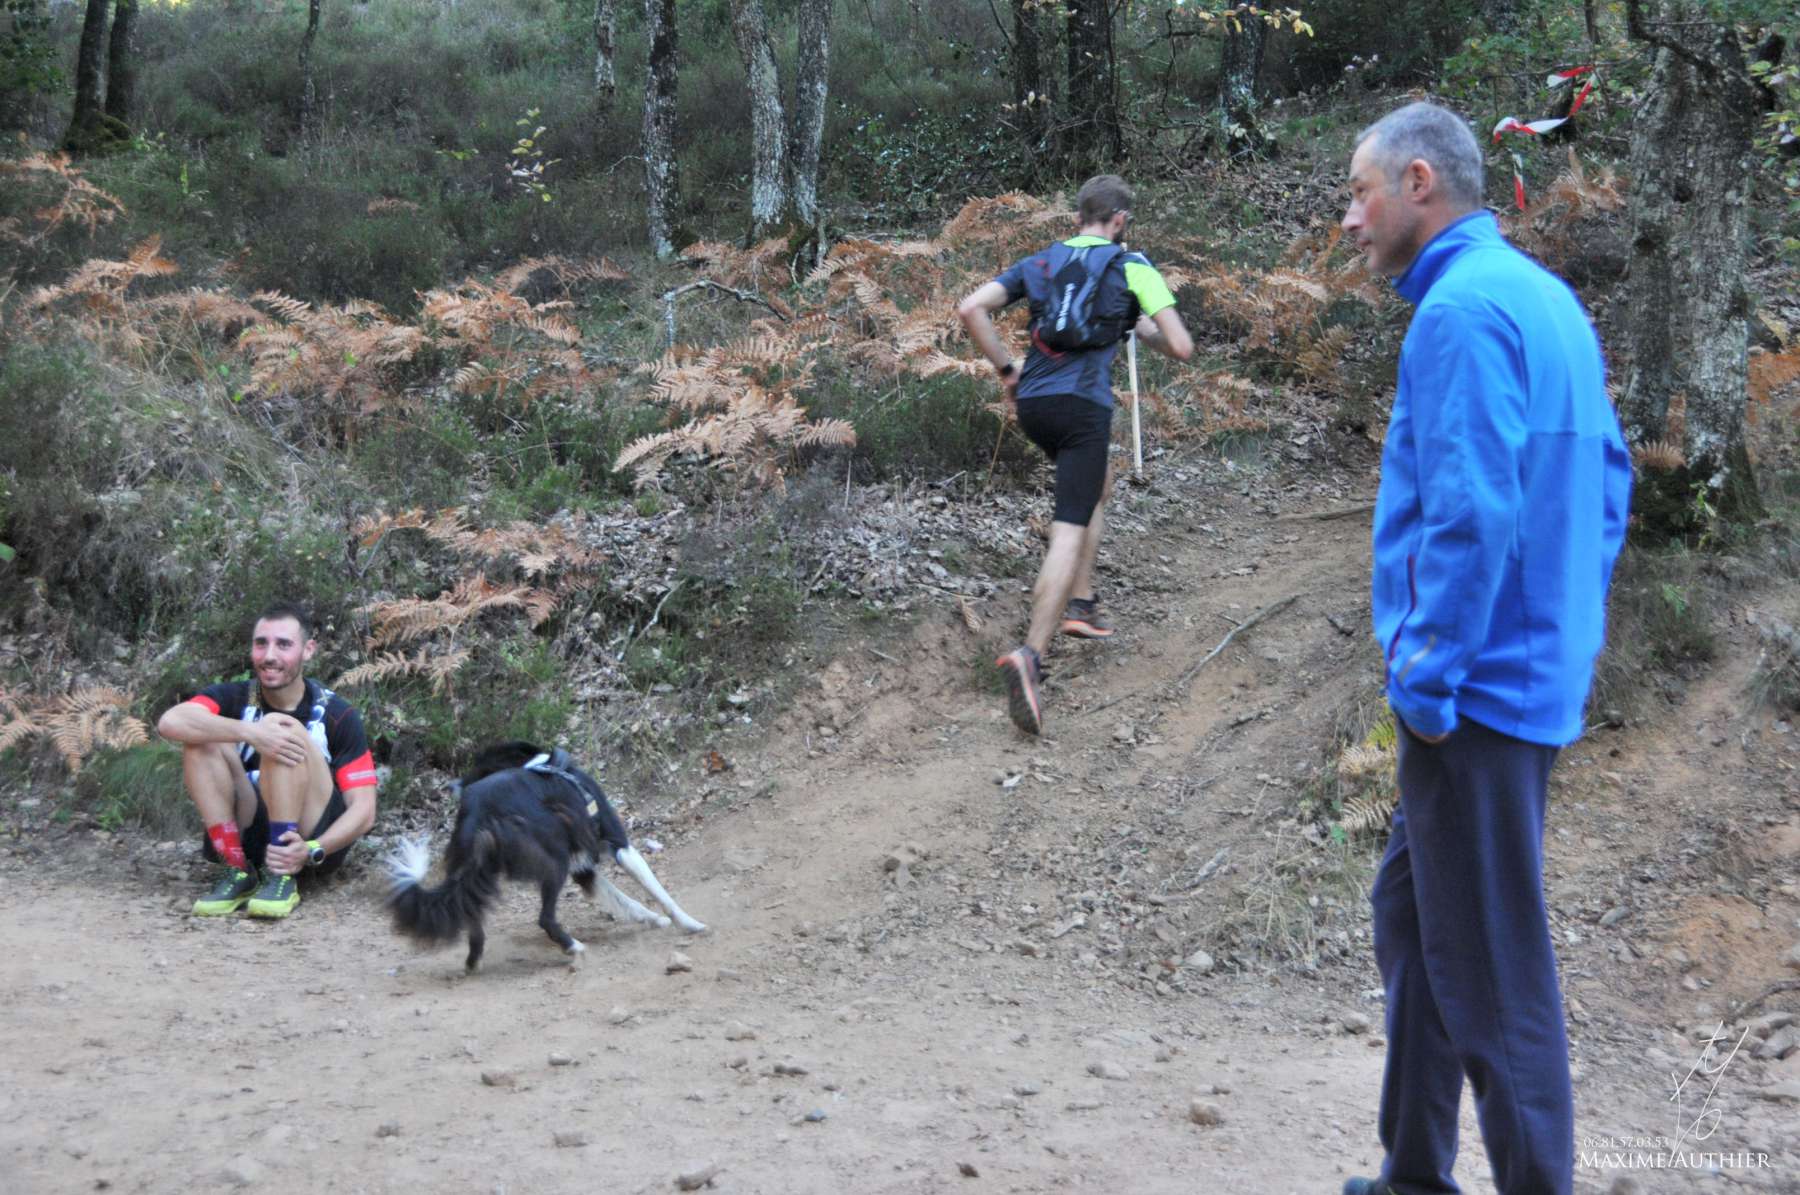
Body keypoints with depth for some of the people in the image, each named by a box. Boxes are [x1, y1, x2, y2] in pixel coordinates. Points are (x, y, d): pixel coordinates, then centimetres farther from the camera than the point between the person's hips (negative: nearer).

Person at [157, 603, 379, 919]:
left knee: (286, 732, -26)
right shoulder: (235, 697, -2)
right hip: (251, 831, 3)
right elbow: (170, 722, -24)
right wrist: (248, 732, -39)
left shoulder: (337, 715, -7)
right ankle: (238, 872, -20)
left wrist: (311, 851, -31)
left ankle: (281, 880, -28)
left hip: (319, 836, -3)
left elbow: (364, 810, -12)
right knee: (203, 739, -18)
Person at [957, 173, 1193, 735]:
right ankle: (1031, 655, -30)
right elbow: (1182, 348, -2)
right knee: (1070, 531, -11)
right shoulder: (1132, 267, 3)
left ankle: (1080, 604, 28)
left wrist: (1006, 368, 13)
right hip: (1083, 405, -6)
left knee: (1100, 482, 32)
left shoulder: (1041, 261, 15)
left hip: (1031, 403, 6)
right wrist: (1145, 331, 20)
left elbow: (971, 309, 5)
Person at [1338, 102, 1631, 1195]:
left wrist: (1427, 678, -18)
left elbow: (1470, 514, -24)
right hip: (1542, 672, 10)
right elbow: (1607, 478, 18)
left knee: (1489, 965, 0)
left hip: (1480, 687, -10)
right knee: (1414, 917, 18)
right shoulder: (1549, 297, 14)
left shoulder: (1462, 310, -17)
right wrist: (1570, 627, 20)